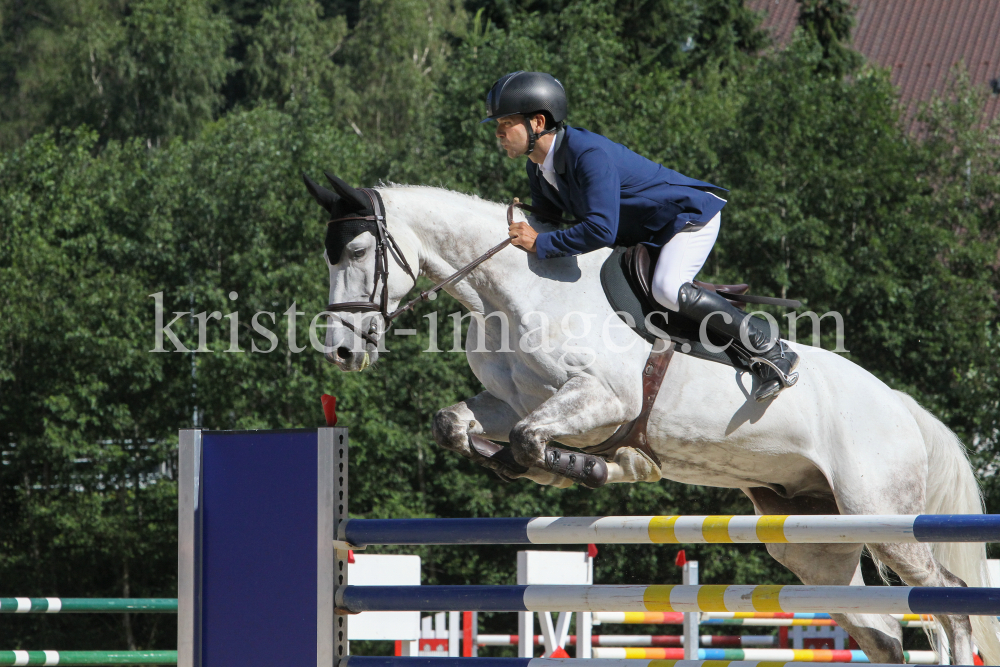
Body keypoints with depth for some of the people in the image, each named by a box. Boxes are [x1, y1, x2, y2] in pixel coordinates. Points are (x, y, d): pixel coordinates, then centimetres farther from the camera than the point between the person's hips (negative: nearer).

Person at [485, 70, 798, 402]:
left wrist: (539, 243, -33)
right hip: (645, 235, 11)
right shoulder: (539, 168, -2)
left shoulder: (589, 154, -33)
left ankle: (772, 351, -24)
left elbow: (601, 230, -42)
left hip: (691, 213, -11)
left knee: (667, 289, -32)